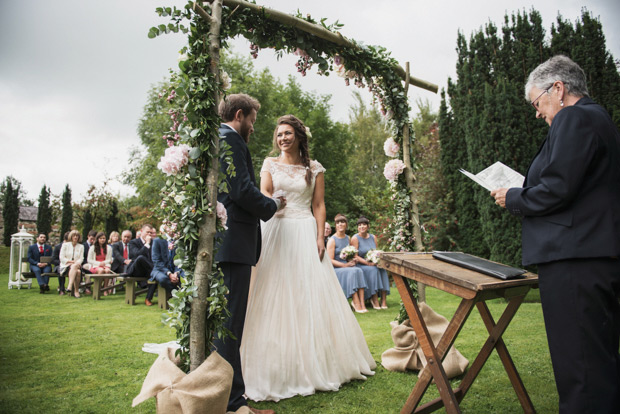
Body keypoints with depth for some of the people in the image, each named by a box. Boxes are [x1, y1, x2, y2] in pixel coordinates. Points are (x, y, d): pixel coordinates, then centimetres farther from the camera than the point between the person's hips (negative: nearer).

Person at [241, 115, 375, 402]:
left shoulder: (314, 169, 10)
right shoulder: (270, 164, 11)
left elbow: (319, 206, 7)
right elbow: (264, 190, -5)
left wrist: (320, 238, -5)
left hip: (304, 233, 0)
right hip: (275, 232, 0)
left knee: (309, 294, 0)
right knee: (274, 295, -3)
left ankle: (313, 363, 14)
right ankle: (277, 366, 8)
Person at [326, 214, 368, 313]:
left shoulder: (348, 238, 15)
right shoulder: (332, 240, -5)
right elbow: (330, 260, -11)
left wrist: (354, 259, 4)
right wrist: (345, 265, -18)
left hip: (348, 266, 5)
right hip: (336, 269, -5)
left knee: (359, 271, -27)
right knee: (352, 272, -33)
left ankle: (362, 303, -34)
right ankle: (356, 303, -33)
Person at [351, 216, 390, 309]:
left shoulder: (373, 237, 12)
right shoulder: (355, 238, -5)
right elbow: (355, 256, -12)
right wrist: (367, 263, -24)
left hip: (373, 264, 5)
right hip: (360, 265, -5)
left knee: (382, 268, -25)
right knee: (373, 270, -32)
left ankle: (383, 299, -26)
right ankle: (374, 299, -27)